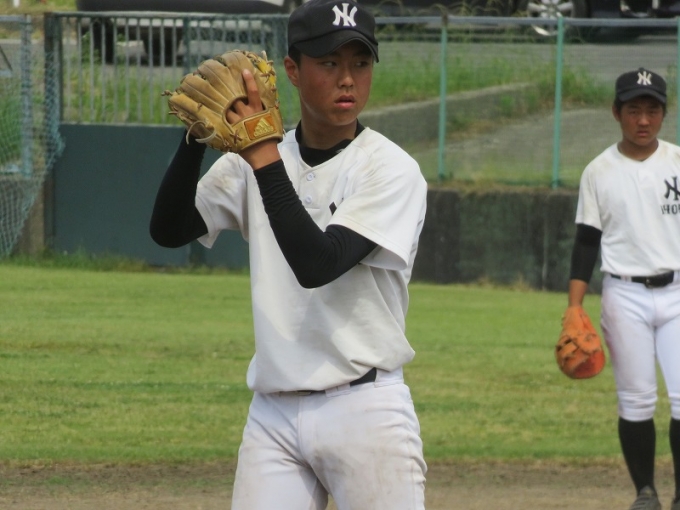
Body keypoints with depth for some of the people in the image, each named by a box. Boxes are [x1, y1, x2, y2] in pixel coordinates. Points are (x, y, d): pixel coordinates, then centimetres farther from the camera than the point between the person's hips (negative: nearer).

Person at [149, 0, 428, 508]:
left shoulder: (391, 170, -8)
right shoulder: (250, 163, 8)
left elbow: (317, 265, -21)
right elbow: (169, 231, 1)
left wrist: (265, 159, -22)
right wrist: (196, 138, -13)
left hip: (364, 409, -5)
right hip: (273, 413, 5)